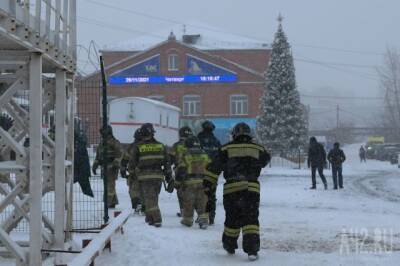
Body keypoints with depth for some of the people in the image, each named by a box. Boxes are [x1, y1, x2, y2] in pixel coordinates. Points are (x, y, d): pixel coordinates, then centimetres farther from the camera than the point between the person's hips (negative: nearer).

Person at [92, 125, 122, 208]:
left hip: (111, 167, -8)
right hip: (104, 166, 8)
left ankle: (109, 202, -13)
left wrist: (116, 164, -19)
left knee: (110, 184, -11)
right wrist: (95, 165, 20)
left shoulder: (114, 142, -6)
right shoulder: (101, 143, 20)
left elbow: (119, 154, -13)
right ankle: (114, 201, 18)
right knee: (110, 185, 11)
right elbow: (98, 155, 25)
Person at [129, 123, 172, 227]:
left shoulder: (138, 147, -6)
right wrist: (169, 176, 15)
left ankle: (157, 219, -14)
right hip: (158, 175, 3)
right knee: (153, 197, 16)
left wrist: (129, 167, 22)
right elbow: (166, 162, 7)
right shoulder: (161, 146, 4)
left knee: (150, 198, -4)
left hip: (145, 176, -3)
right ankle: (150, 218, 23)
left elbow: (132, 163, -1)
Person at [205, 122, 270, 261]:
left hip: (231, 188, 0)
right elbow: (266, 159, 30)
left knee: (232, 218, 16)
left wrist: (207, 183, 13)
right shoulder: (258, 149, 9)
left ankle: (229, 245, 30)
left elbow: (215, 167, 5)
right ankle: (252, 249, -13)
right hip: (252, 188, 0)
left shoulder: (226, 149, 5)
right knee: (251, 219, 0)